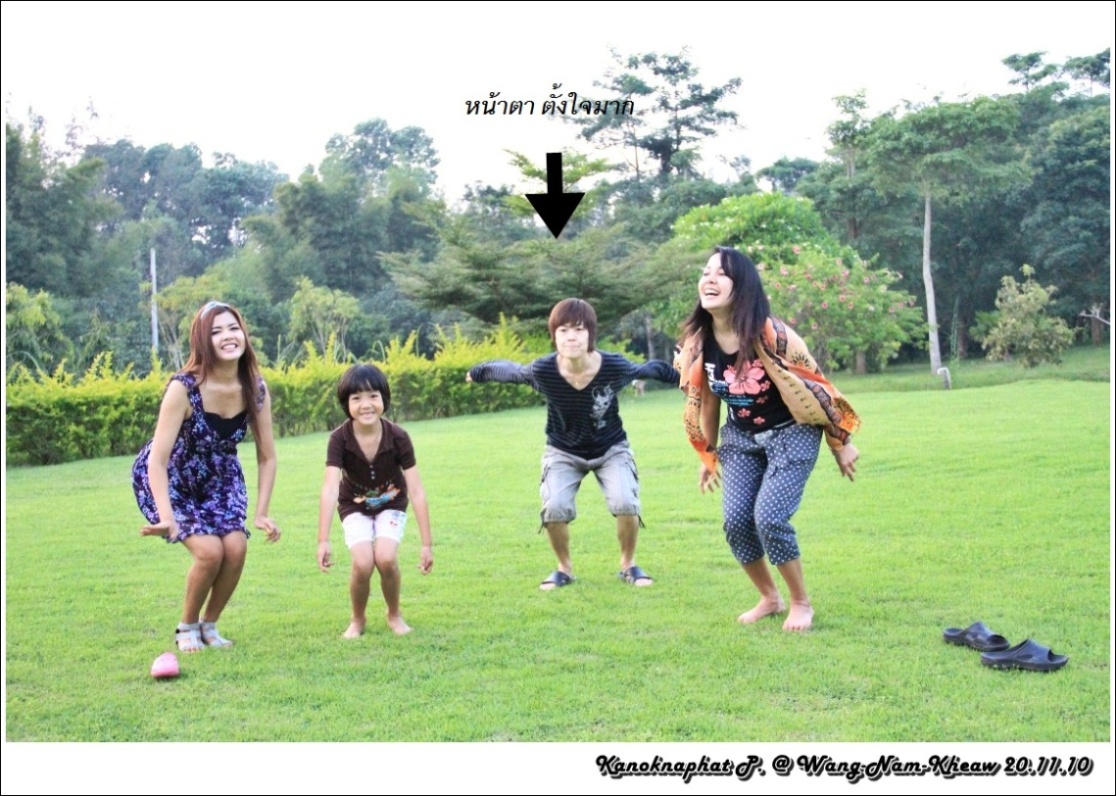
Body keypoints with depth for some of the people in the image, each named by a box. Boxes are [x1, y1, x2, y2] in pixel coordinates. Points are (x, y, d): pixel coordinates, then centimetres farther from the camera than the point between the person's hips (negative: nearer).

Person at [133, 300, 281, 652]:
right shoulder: (184, 388, -31)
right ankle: (187, 627, 8)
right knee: (209, 550, -20)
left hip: (219, 477, 4)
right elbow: (157, 460, -33)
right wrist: (167, 518, -43)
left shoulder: (256, 390, -17)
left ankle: (209, 625, 11)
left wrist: (261, 514, -13)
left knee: (236, 547, -15)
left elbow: (266, 457, -7)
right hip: (168, 479, -4)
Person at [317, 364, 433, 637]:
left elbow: (416, 491, -24)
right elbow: (330, 489, -35)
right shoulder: (339, 439, -27)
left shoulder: (398, 437, -27)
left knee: (385, 557, -25)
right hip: (355, 507, 0)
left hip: (391, 504, 0)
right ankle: (358, 619, 8)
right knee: (363, 563, -23)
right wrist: (323, 541, -43)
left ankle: (394, 614, 6)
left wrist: (427, 544, -24)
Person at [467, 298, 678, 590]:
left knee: (625, 503, -21)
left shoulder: (615, 367, -30)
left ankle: (628, 564, 8)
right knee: (554, 508, -20)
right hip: (563, 452, 0)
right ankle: (564, 568, 9)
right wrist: (477, 372, 9)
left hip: (611, 449, 0)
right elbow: (508, 371, -8)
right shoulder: (542, 370, -30)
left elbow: (651, 369, -9)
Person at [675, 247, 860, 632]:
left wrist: (841, 444, -6)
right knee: (736, 521, -6)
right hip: (740, 437, 5)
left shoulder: (772, 335, -26)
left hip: (791, 434, -5)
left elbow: (815, 386, -14)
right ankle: (769, 598, 19)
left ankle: (801, 603, 6)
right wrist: (709, 457, 13)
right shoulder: (698, 341, -12)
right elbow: (704, 401, 5)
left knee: (769, 517, -17)